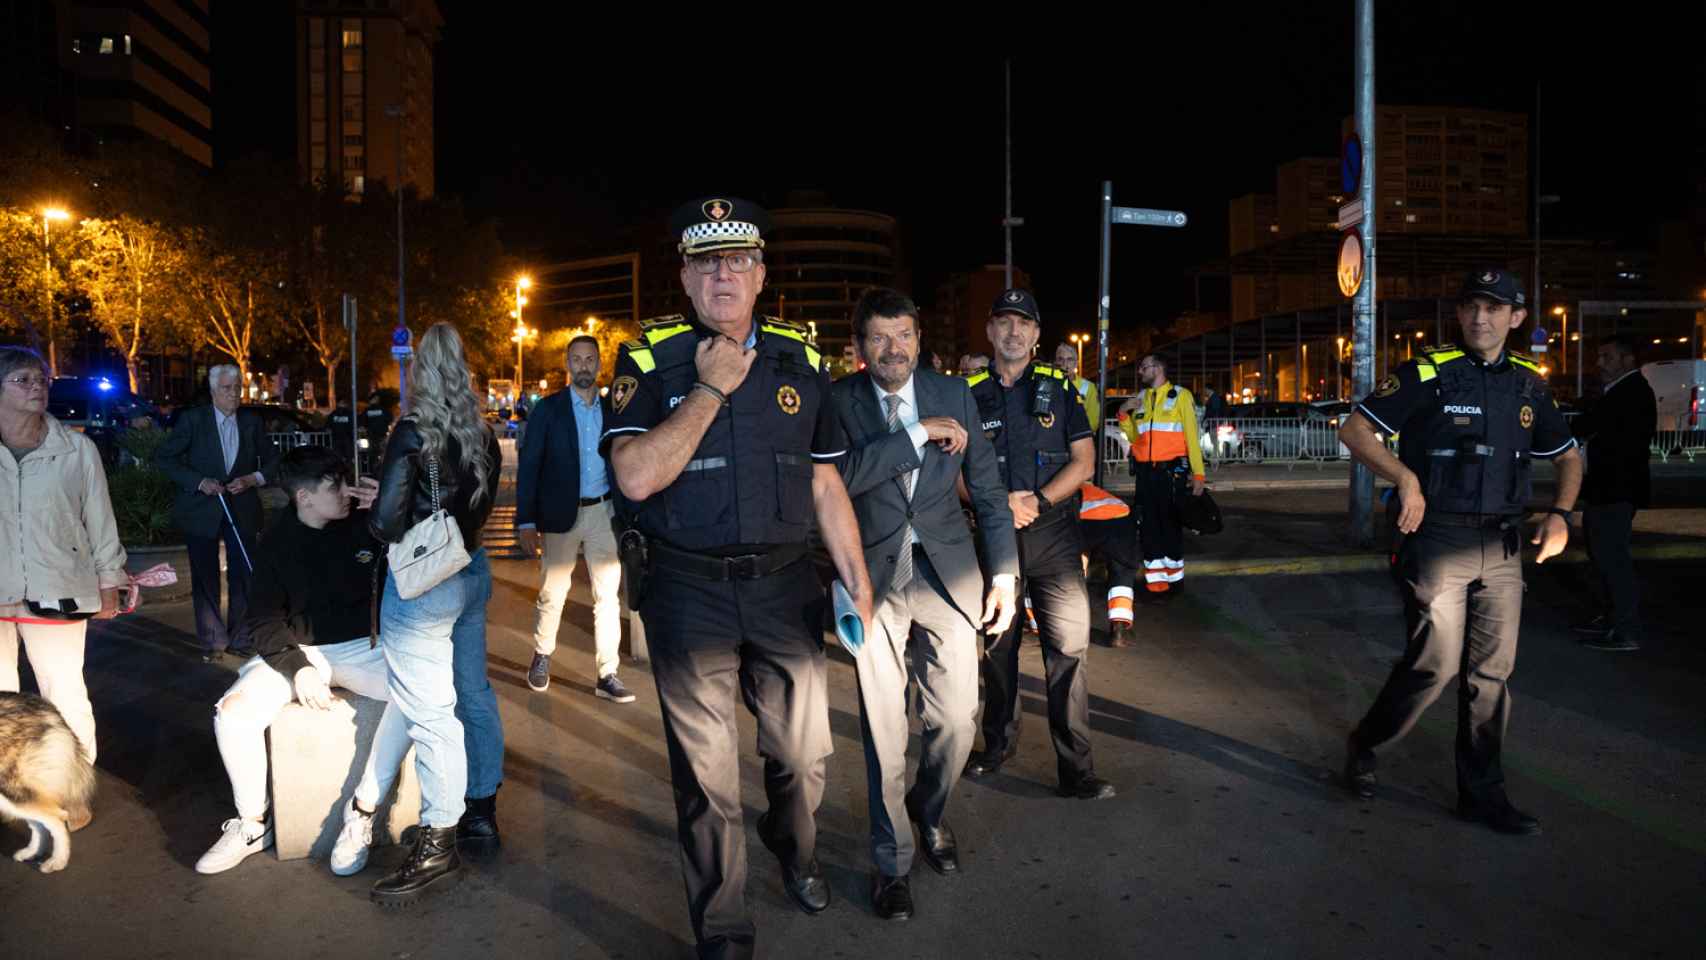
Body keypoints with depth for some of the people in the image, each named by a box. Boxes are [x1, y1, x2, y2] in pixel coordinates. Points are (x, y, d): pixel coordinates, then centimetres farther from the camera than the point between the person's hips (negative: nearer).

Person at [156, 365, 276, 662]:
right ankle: (212, 642, 18)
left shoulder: (252, 422, 3)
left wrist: (253, 479, -10)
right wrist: (199, 482, -16)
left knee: (243, 576, 3)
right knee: (205, 578, 7)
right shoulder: (192, 419, -5)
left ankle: (238, 637, 16)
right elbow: (165, 458, -4)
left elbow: (272, 461, 10)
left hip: (242, 511, 2)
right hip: (202, 511, -2)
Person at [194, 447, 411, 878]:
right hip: (297, 650, 1)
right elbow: (264, 618, -2)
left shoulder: (366, 524, -4)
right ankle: (252, 824, 0)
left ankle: (362, 810, -22)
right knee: (233, 711, -23)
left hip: (362, 647, -1)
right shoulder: (275, 543, -1)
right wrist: (297, 667, -18)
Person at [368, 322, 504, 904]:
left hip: (422, 583, -8)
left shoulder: (412, 433, -16)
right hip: (472, 572, 8)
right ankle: (482, 813, 28)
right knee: (474, 696, 16)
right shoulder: (482, 436, 4)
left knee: (430, 714, -3)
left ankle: (438, 845, 3)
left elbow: (386, 522, -17)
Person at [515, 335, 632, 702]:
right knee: (551, 594, 8)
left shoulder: (612, 408, 7)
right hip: (562, 514, -2)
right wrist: (526, 520, -9)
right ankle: (542, 656, 31)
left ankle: (607, 675, 6)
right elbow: (528, 465, -3)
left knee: (608, 596, 1)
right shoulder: (549, 408, -1)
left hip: (604, 512, 2)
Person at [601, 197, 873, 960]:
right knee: (706, 775, 9)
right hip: (688, 591, -3)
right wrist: (710, 389, -17)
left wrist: (856, 580, 4)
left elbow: (824, 481, 8)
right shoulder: (651, 360, -6)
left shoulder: (798, 361, 5)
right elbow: (636, 476, -20)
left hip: (783, 584, 3)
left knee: (804, 750, 16)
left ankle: (795, 851, 49)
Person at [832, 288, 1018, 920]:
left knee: (957, 720, 8)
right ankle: (892, 861, 25)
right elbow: (841, 475, -23)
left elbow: (988, 489, 7)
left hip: (947, 572, 2)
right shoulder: (838, 401, -5)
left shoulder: (953, 395, 3)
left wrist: (1004, 573, 4)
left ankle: (929, 811, 39)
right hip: (873, 577, -2)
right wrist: (919, 435, -21)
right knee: (883, 728, 5)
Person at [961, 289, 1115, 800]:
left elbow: (1083, 460, 2)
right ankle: (998, 744, 30)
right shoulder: (970, 394, 7)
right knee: (996, 645, 12)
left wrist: (1038, 500, -12)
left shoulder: (1059, 388, 6)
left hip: (1053, 533, -1)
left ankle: (1076, 769, 1)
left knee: (1068, 647, -5)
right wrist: (998, 503, -12)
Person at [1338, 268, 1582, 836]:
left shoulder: (1528, 385, 10)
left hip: (1503, 547, 5)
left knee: (1492, 672, 8)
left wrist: (1559, 514, 4)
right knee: (1435, 665, -6)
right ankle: (1364, 749, 18)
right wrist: (1405, 477, -22)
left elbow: (1568, 457, 21)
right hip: (1437, 540, -5)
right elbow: (1354, 430, -8)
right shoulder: (1427, 374, -6)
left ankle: (1482, 793, 20)